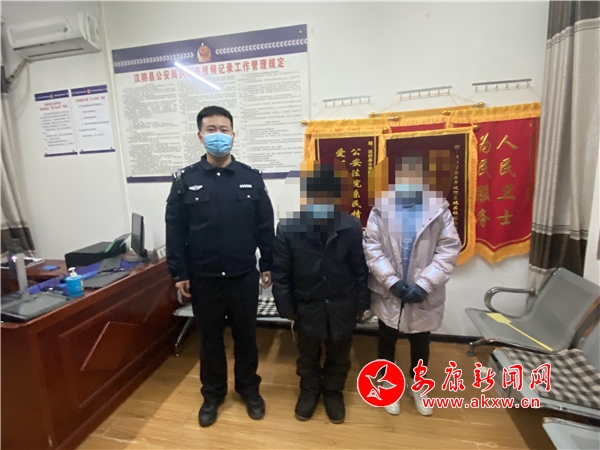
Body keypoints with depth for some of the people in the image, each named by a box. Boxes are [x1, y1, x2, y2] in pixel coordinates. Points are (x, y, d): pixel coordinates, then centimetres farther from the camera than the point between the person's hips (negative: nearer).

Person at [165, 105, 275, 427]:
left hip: (244, 276, 0)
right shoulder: (185, 180, -2)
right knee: (209, 338, 17)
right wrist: (179, 273, -2)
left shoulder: (252, 178, -1)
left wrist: (268, 265, 2)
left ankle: (249, 389, 39)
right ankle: (212, 394, 40)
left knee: (246, 336, 16)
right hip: (203, 278, 0)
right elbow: (175, 230, -1)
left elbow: (265, 226, 2)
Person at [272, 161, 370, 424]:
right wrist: (286, 308, -5)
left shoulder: (352, 226, -14)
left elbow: (360, 269, -4)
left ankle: (333, 391, 49)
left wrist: (361, 303, 2)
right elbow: (280, 274, -8)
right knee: (308, 355, 23)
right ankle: (309, 389, 50)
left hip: (342, 307, 1)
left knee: (339, 356, 22)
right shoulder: (287, 228, -16)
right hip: (307, 307, 0)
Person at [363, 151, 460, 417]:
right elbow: (372, 248, -10)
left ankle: (417, 386, 47)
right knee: (387, 340, 18)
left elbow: (449, 250, -10)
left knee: (420, 343, 20)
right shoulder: (381, 208, -7)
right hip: (388, 292, 0)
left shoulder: (439, 209, -6)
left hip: (423, 293, 1)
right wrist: (392, 282, -18)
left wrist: (423, 285, -17)